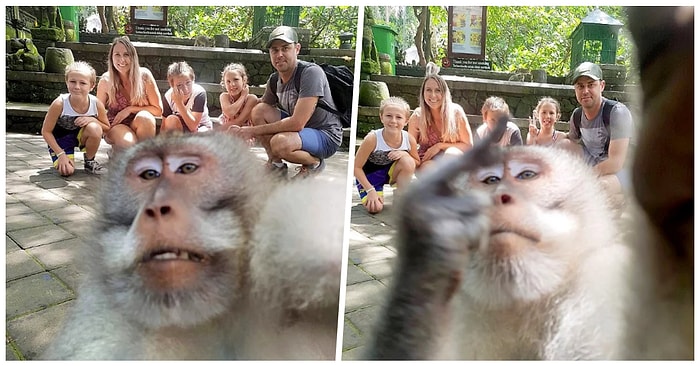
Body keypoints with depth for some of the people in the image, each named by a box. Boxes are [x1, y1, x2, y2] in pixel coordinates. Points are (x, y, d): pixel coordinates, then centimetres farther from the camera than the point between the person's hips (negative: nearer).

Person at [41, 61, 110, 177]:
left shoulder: (97, 104, -23)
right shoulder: (59, 104, -28)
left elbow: (107, 128, -7)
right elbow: (46, 131, -16)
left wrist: (92, 120, -27)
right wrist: (61, 154, -22)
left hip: (82, 134, 2)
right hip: (60, 137, -2)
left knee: (95, 128, -33)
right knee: (66, 171, -21)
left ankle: (89, 161, -5)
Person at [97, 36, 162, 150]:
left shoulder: (144, 75, -12)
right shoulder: (106, 81, -9)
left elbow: (158, 109, -7)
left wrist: (130, 109, -15)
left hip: (141, 125, 1)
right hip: (116, 126, -1)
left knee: (144, 117, -34)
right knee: (129, 144, -33)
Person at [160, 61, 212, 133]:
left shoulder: (199, 93, -29)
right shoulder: (168, 97, -19)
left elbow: (193, 126, -32)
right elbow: (164, 125, -9)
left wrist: (179, 103, -38)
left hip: (201, 127, -2)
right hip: (181, 126, 2)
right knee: (171, 119, -29)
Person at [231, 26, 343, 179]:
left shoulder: (311, 72, -23)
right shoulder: (274, 79, 1)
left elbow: (297, 123, -28)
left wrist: (254, 130, -22)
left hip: (326, 136, -7)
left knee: (279, 142, -34)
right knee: (259, 110, -9)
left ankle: (315, 163, -3)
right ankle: (276, 165, 1)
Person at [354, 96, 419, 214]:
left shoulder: (409, 139, -19)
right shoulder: (373, 139, -28)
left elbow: (417, 164, -2)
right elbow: (357, 167, -19)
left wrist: (405, 154, -24)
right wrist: (370, 190, -23)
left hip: (390, 173, 3)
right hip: (369, 175, -3)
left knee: (407, 161, -28)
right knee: (375, 208, -22)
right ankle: (369, 198, 14)